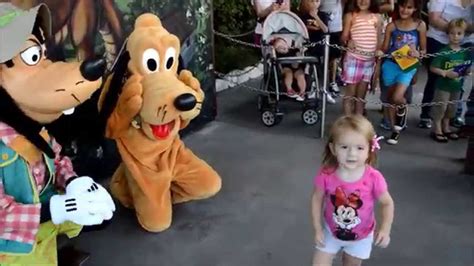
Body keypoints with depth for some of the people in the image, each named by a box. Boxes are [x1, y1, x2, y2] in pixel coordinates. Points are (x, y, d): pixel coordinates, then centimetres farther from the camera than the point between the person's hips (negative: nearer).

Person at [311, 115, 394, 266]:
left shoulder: (373, 178, -29)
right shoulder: (326, 175, -26)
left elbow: (387, 203, -13)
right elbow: (317, 199, -10)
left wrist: (385, 229, -26)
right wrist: (318, 229, -9)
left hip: (361, 236, 0)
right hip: (331, 231, 0)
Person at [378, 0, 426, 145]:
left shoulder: (420, 25, -3)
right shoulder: (392, 26, -2)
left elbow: (424, 49, 4)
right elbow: (385, 48, 2)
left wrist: (418, 54, -17)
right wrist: (380, 52, -20)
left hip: (408, 66, -2)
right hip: (391, 64, 2)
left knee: (397, 97, -19)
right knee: (390, 97, 9)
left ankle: (402, 108, 18)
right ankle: (395, 130, 25)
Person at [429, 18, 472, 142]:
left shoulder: (466, 52, 1)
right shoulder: (444, 52, -16)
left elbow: (468, 66, 15)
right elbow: (433, 68, -16)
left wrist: (467, 71, -6)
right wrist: (445, 73, -26)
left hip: (457, 86, 6)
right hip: (443, 85, -6)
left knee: (451, 108, 17)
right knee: (440, 107, 2)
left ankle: (446, 128, 34)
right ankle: (437, 130, 16)